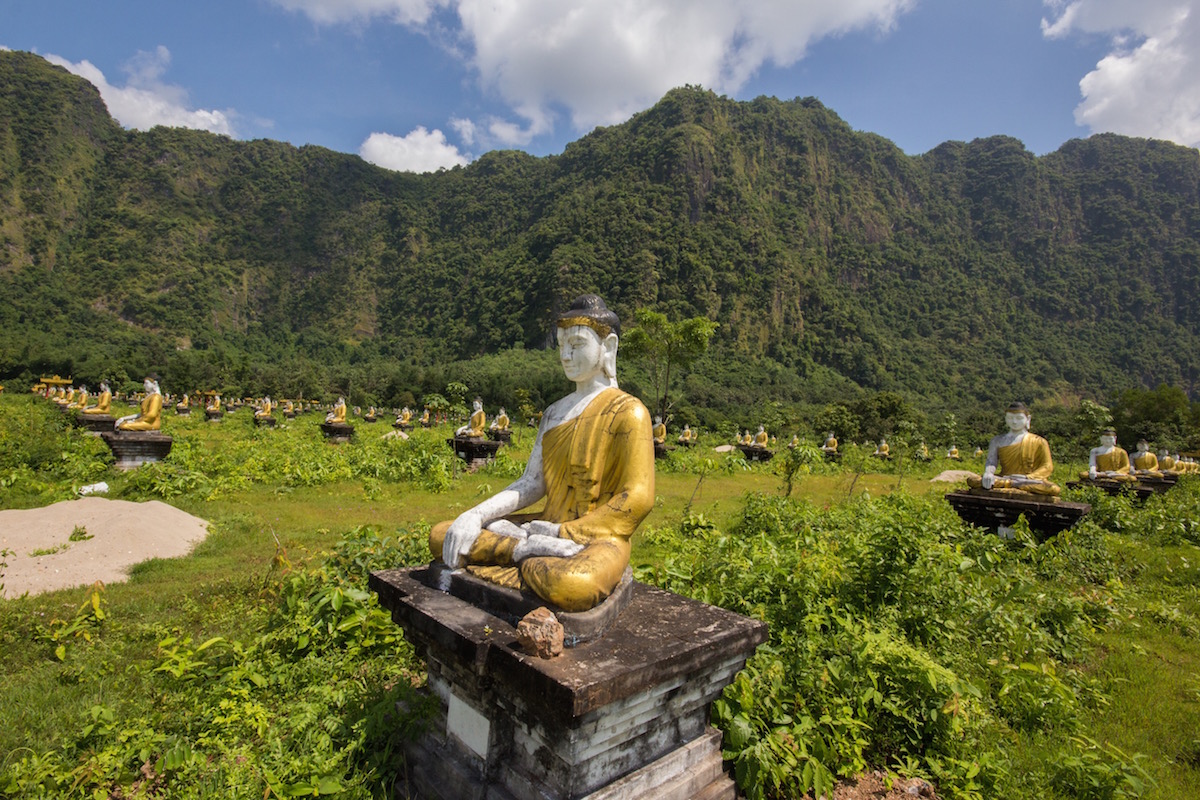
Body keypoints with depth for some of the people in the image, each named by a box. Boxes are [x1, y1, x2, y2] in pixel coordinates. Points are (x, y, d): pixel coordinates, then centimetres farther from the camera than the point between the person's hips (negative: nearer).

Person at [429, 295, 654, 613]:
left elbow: (638, 500, -14)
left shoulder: (628, 412, -7)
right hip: (550, 529, 7)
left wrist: (561, 532, -16)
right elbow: (531, 483, 10)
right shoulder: (554, 413, 15)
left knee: (573, 585, -42)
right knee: (441, 536, -3)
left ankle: (529, 562, -13)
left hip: (599, 539, -7)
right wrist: (476, 514, -7)